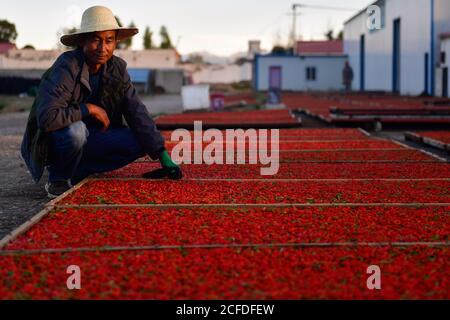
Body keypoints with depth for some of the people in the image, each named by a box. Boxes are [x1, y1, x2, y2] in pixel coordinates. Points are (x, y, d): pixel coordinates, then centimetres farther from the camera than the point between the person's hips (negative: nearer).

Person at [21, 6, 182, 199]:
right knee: (76, 129, -38)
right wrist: (89, 109, -27)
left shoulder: (117, 68, -4)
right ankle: (58, 180, -10)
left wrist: (163, 157, -11)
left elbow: (137, 113, -5)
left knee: (141, 141, -11)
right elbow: (46, 118, -36)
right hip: (52, 143, -6)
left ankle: (78, 173, -1)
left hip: (87, 139, 6)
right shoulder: (66, 68, -24)